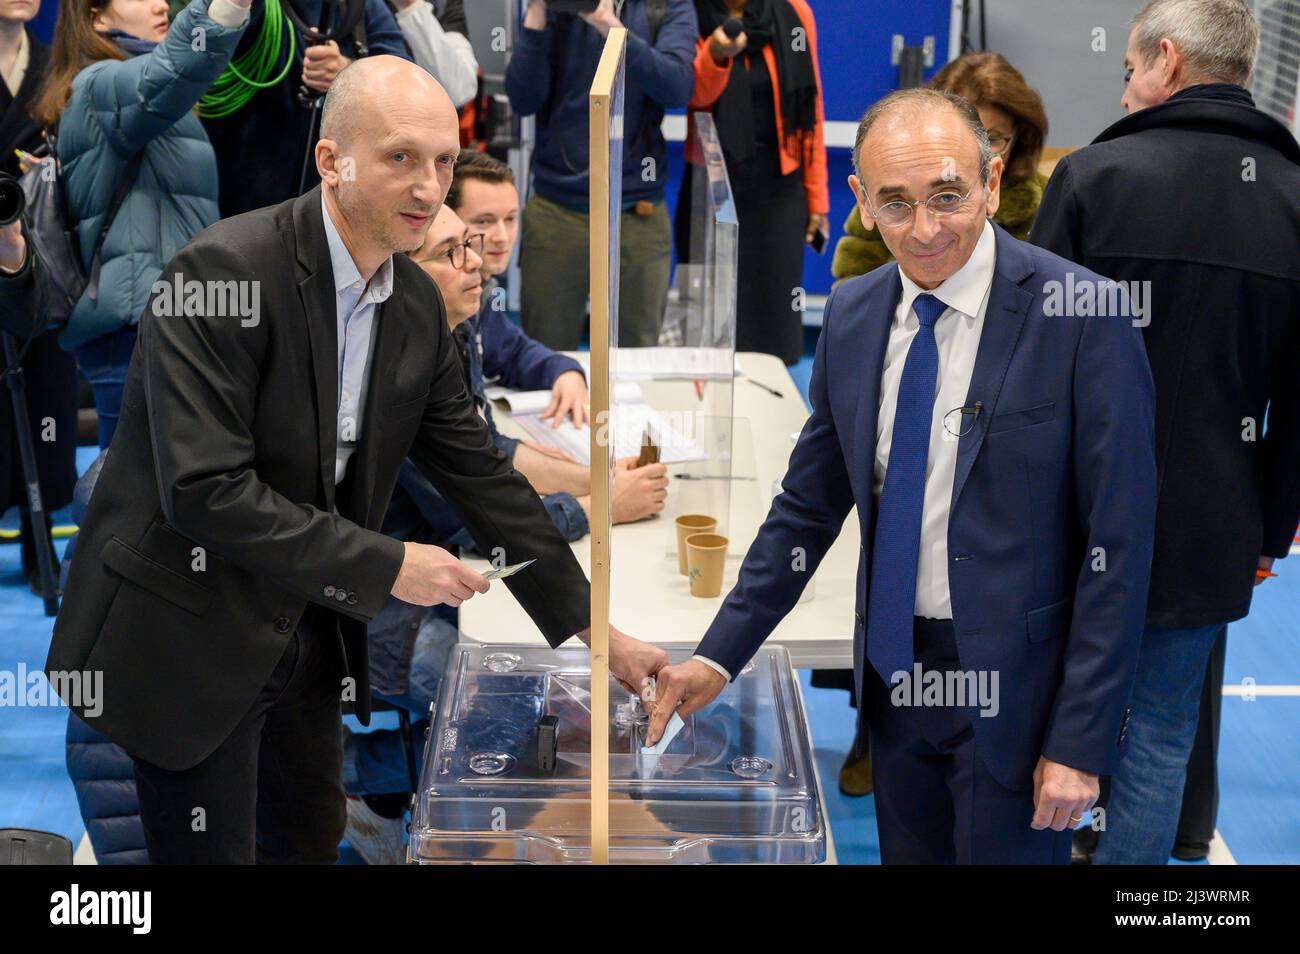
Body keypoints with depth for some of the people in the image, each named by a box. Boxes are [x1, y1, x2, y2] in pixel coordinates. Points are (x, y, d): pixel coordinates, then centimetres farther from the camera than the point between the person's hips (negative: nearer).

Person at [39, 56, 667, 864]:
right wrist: (386, 566, -24)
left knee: (312, 838, 19)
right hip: (189, 633, -7)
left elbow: (479, 470, 5)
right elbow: (204, 490, -28)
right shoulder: (223, 272, -23)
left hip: (309, 629, 7)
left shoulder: (418, 302, -1)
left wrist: (592, 626, 5)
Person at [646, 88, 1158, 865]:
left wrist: (1082, 741, -14)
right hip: (895, 668, 5)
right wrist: (719, 655, 3)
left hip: (1015, 684, -5)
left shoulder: (1084, 317, -15)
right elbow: (810, 502, 9)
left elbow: (1119, 544, -14)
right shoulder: (852, 313, 2)